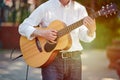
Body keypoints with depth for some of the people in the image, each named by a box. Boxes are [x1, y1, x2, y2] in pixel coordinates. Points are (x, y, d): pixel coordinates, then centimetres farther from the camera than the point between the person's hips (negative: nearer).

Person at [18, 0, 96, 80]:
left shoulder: (80, 9, 4)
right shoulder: (45, 8, -3)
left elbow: (84, 37, 0)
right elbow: (23, 27, -2)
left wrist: (92, 29, -21)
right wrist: (41, 33, -18)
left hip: (74, 58, 2)